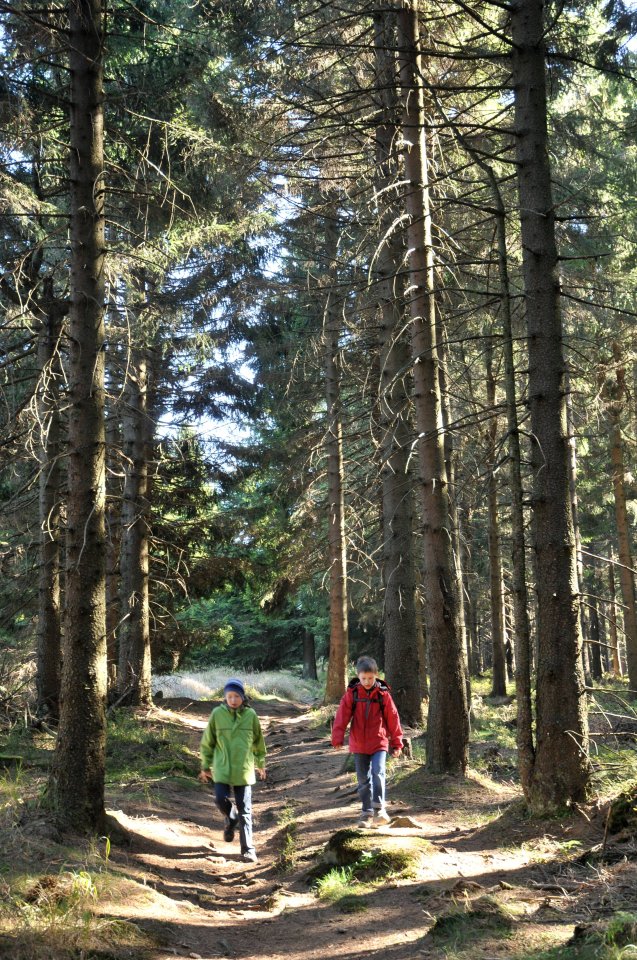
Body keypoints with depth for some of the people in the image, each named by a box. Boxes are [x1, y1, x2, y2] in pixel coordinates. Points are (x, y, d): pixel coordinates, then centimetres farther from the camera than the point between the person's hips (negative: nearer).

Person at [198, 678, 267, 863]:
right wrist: (205, 766, 8)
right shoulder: (217, 714, -4)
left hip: (244, 769, 0)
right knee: (221, 799, -12)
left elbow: (258, 741, 11)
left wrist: (261, 764, 19)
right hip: (222, 768, 0)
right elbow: (207, 742, 5)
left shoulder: (250, 715, -3)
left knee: (245, 810, 2)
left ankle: (248, 849, 11)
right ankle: (230, 818, 24)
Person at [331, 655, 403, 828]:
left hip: (379, 743, -2)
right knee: (363, 779, 8)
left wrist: (396, 742, 4)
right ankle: (367, 812, 18)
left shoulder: (383, 694, -5)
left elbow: (393, 719, 1)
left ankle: (379, 807, -8)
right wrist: (338, 738, -15)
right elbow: (342, 716, -6)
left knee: (378, 773, -18)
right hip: (359, 745, 2)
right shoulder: (351, 694, -3)